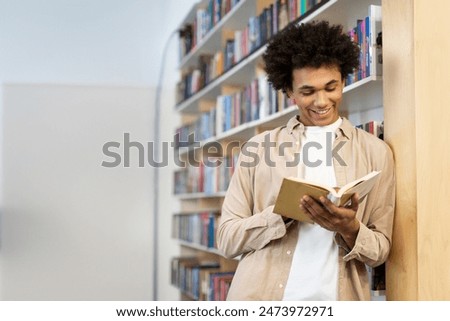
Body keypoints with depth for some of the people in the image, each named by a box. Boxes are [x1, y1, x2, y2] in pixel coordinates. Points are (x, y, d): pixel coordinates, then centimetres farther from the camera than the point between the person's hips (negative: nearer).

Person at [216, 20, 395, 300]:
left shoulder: (376, 151, 4)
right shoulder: (259, 148, 3)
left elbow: (381, 249, 6)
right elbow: (227, 238, 0)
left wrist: (350, 229, -15)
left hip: (336, 298, 0)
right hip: (261, 297, 0)